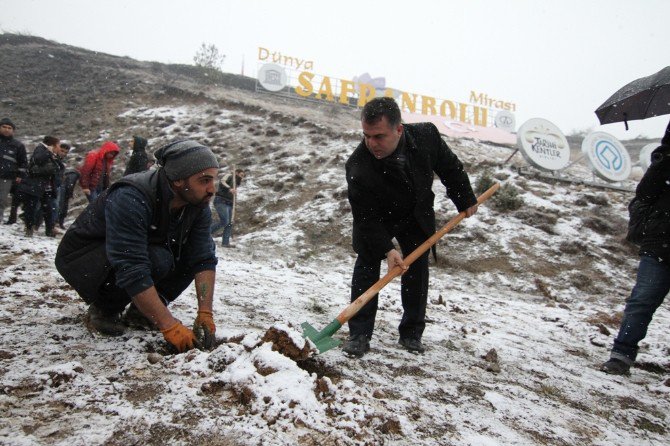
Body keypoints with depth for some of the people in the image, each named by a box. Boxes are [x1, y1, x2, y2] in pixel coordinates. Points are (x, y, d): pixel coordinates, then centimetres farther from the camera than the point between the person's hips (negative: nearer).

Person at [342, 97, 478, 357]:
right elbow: (366, 217, -28)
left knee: (417, 270, 3)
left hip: (417, 218, 3)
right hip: (376, 220, -2)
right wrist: (386, 249, -36)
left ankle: (411, 334, 14)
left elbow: (449, 167, -7)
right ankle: (359, 334, -4)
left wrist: (465, 200, 1)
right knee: (366, 267, -11)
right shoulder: (357, 167, -37)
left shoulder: (426, 135, -29)